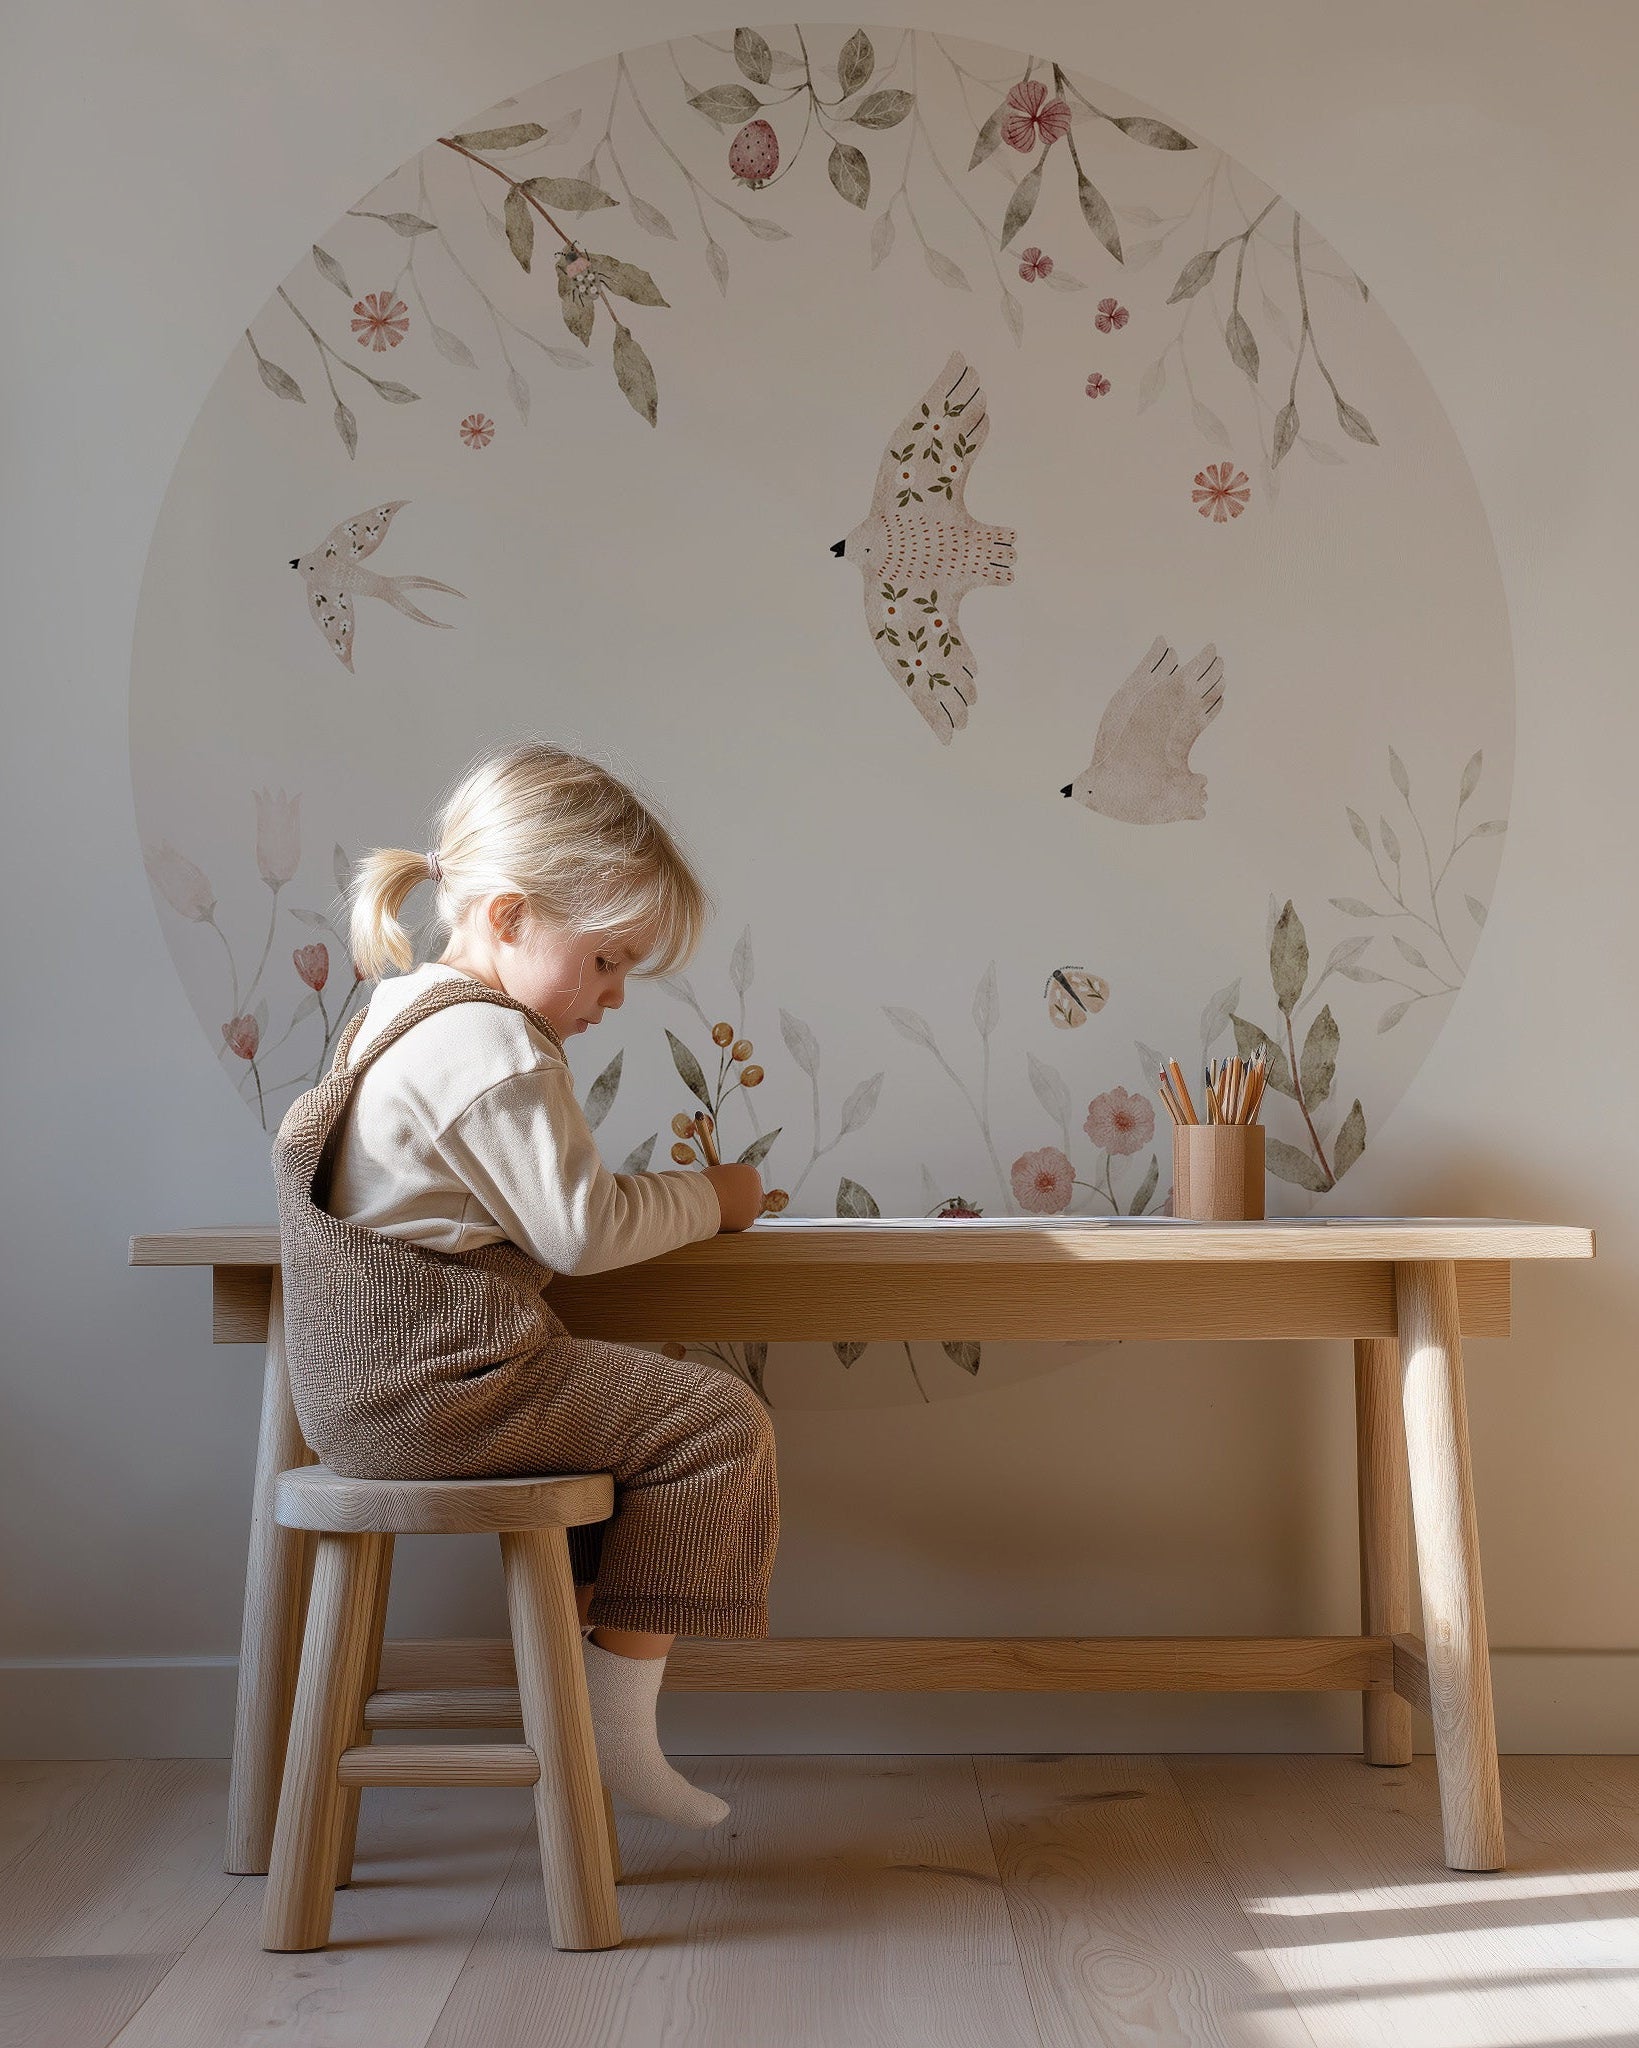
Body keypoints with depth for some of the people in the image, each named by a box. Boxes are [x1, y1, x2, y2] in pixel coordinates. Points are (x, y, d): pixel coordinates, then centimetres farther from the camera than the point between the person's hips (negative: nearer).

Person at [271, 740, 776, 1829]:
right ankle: (619, 1730, 0)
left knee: (634, 1391, 25)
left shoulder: (402, 1016, 15)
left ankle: (581, 1651, 26)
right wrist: (711, 1197, -3)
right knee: (717, 1422, -6)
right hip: (441, 1384, -11)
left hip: (364, 1384, 11)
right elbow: (583, 1229, -20)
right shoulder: (495, 1051, -19)